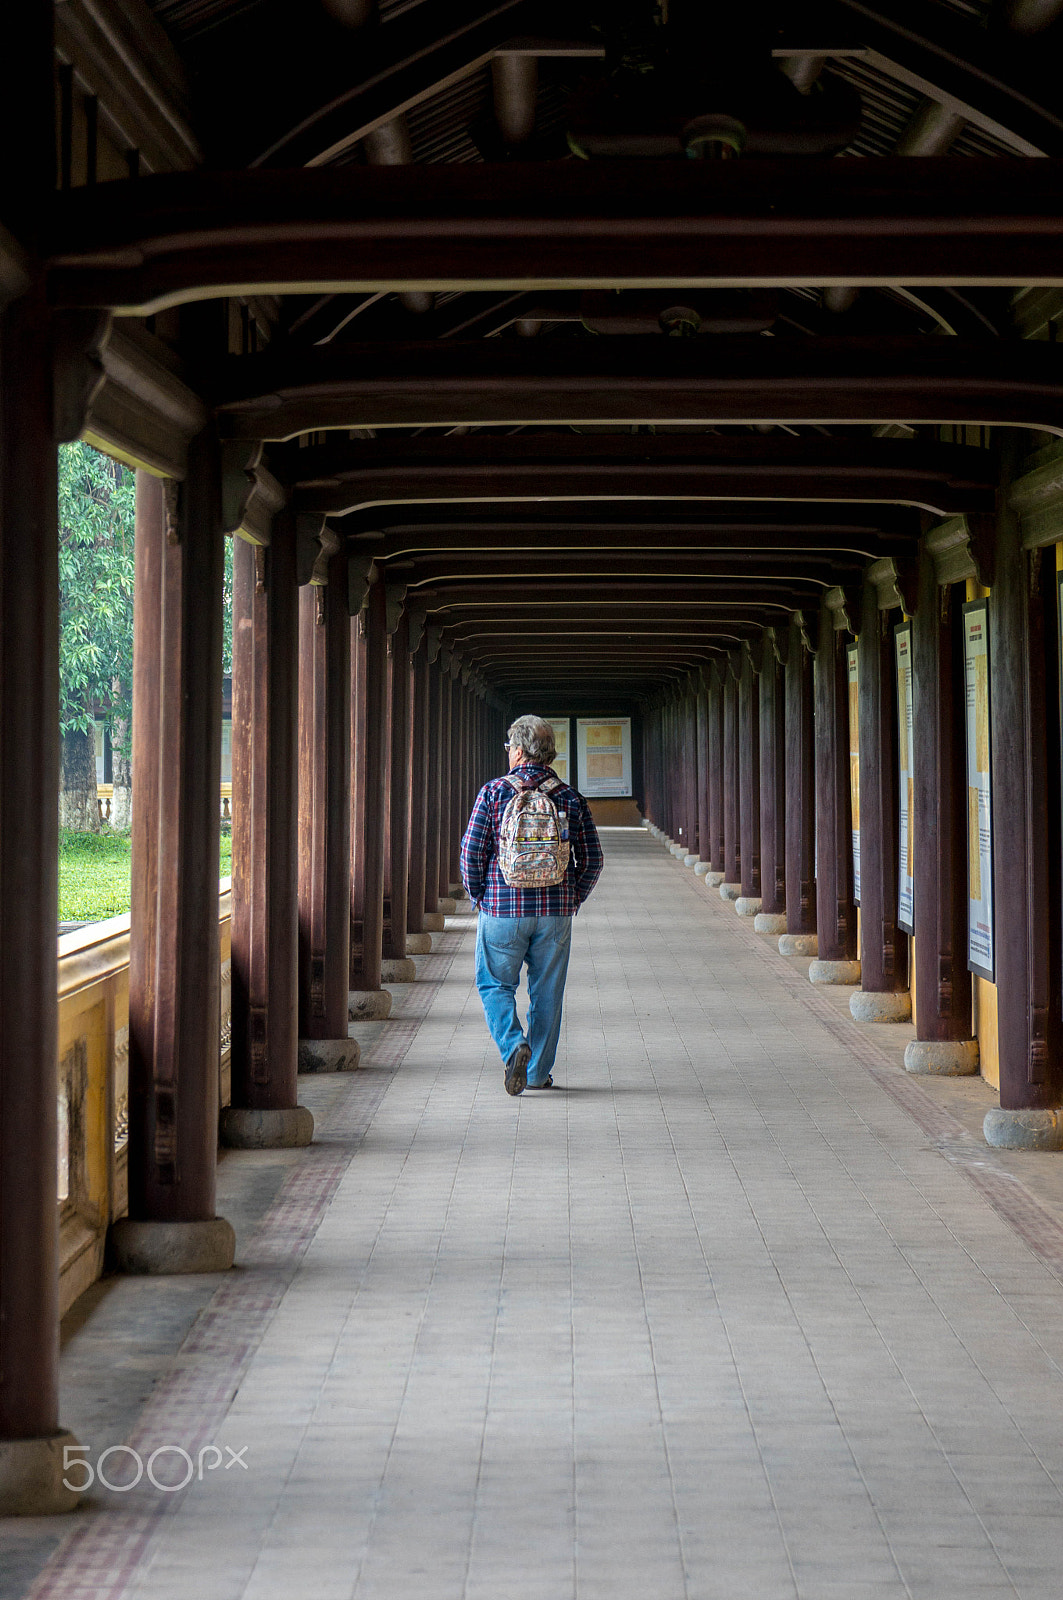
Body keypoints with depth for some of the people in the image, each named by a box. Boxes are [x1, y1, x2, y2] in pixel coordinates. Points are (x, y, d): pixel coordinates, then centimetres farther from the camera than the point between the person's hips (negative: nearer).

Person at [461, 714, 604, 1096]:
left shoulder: (493, 793, -6)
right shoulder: (570, 798, 1)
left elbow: (471, 852, -6)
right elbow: (592, 860, 2)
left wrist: (479, 896, 7)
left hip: (502, 909, -2)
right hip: (555, 913, 2)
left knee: (495, 985, 10)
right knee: (547, 992, 10)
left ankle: (513, 1045, -13)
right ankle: (538, 1072, 15)